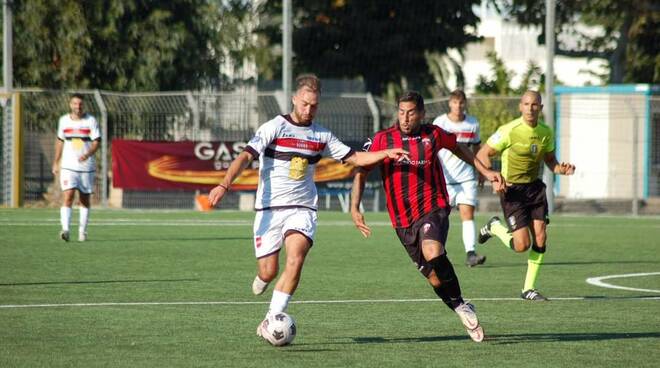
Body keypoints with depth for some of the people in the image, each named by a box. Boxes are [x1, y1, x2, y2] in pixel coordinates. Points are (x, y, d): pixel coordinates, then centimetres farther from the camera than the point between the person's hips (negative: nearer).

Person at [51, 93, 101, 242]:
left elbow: (96, 142, -8)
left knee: (84, 200, 8)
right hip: (68, 167, 0)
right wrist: (56, 162, 18)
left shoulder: (91, 121, -2)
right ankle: (65, 230, -24)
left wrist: (88, 154, -27)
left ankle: (82, 231, 21)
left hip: (87, 167, 0)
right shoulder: (64, 120, 6)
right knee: (68, 197, -15)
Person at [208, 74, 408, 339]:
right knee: (268, 272, -2)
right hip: (270, 208, -2)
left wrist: (386, 154, 3)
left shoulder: (322, 135, 9)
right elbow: (246, 156, -16)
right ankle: (262, 278, 38)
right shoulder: (274, 128, -6)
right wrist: (225, 185, -30)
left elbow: (354, 158, 16)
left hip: (302, 208, 2)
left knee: (295, 259, -23)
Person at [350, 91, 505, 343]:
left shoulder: (433, 134, 2)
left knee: (433, 252, -30)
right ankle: (462, 311, 24)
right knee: (432, 274, 2)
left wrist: (485, 172, 22)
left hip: (434, 209, -2)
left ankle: (460, 305, -12)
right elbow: (361, 173, 3)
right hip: (403, 218, 2)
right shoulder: (382, 139, -1)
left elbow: (458, 148, 22)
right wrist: (354, 209, -8)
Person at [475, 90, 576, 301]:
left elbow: (550, 160, 16)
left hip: (534, 188, 5)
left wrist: (562, 169, -6)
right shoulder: (509, 131, -16)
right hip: (512, 189, -5)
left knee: (540, 238, -5)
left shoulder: (546, 133, 1)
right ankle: (495, 228, 22)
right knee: (522, 245, -11)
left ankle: (529, 289, 8)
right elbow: (482, 155, -11)